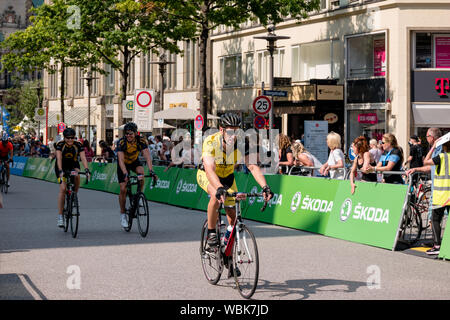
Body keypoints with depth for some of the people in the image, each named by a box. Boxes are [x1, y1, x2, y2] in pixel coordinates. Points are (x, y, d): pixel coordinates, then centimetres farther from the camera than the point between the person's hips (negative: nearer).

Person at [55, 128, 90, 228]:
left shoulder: (78, 145, -18)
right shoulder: (60, 145, -23)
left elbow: (83, 158, -27)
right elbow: (59, 158, -35)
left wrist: (86, 170, -43)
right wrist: (60, 171, -50)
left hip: (73, 165, 2)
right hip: (61, 167, -2)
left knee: (77, 176, -32)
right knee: (63, 188, -18)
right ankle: (60, 216, -15)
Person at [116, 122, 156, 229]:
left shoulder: (141, 141, -26)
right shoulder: (121, 143, -31)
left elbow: (147, 156, -33)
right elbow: (121, 160, -38)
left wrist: (151, 170, -47)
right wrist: (125, 174, -52)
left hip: (135, 161, 1)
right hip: (124, 164, -1)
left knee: (141, 172, -32)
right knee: (123, 189, -10)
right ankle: (122, 214, 6)